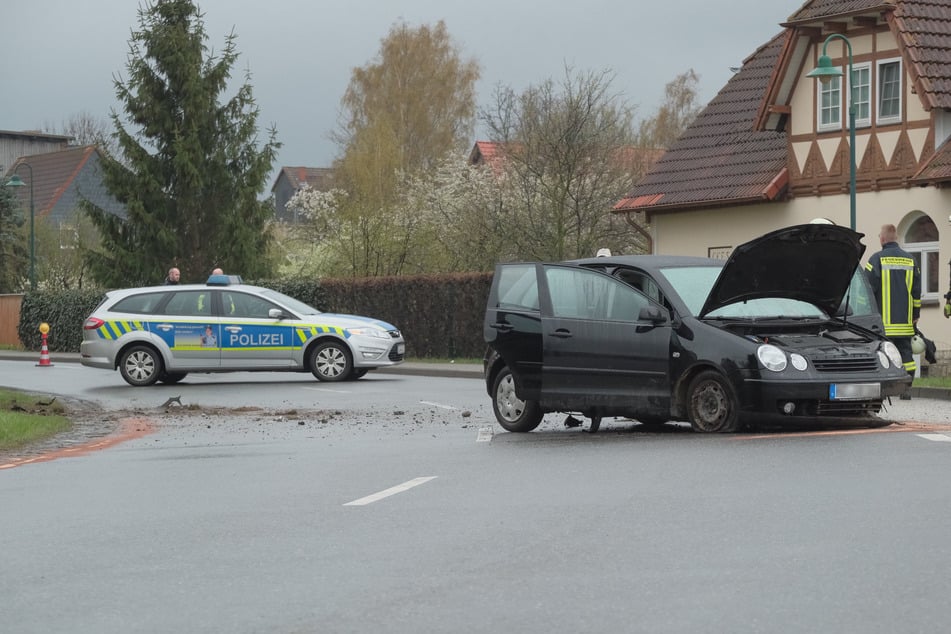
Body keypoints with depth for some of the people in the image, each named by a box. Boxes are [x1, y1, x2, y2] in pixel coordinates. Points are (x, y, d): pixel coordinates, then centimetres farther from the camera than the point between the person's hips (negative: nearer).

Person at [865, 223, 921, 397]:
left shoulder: (877, 259, -6)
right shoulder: (910, 260, 9)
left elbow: (869, 288, -7)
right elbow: (917, 290, 12)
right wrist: (916, 314, 18)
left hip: (884, 320, -4)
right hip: (905, 321, 4)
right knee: (905, 352, 7)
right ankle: (906, 389, 5)